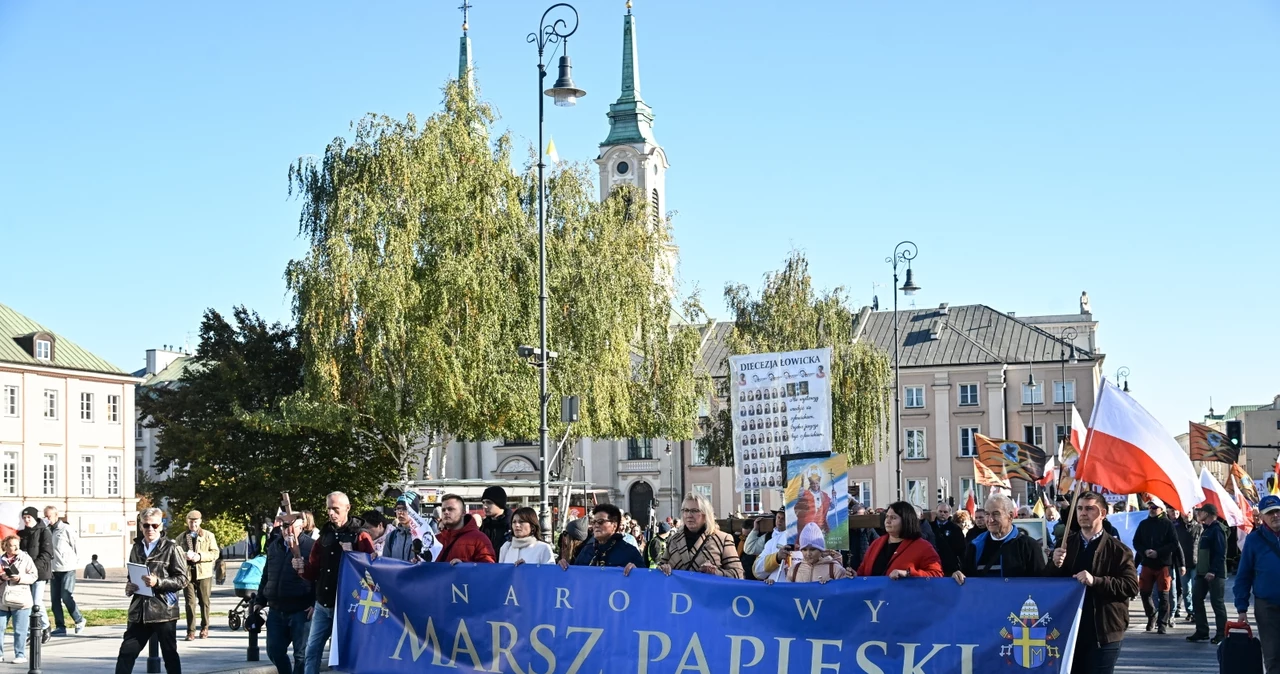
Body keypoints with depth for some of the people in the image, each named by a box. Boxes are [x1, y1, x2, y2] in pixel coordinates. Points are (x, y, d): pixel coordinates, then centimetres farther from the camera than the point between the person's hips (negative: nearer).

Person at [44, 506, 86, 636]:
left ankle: (79, 621, 8)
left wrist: (75, 562, -3)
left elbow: (77, 545, -6)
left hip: (67, 569, -6)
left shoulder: (66, 529, -9)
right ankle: (60, 627, 11)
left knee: (66, 597, -9)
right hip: (54, 570, 6)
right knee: (55, 599, 5)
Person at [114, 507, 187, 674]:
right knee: (126, 652, 2)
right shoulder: (137, 548, 12)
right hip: (139, 611, 4)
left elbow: (182, 580, -7)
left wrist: (158, 582, -21)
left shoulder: (170, 548, -3)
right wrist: (129, 588, 3)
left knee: (170, 654, 6)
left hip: (163, 611, -4)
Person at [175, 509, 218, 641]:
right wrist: (184, 556, -9)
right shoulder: (181, 538, 13)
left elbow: (215, 553, 1)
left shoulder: (208, 536, 7)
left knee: (204, 602, 5)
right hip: (187, 573, 1)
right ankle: (191, 631, -3)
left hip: (204, 573, -1)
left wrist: (200, 556, -14)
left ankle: (204, 628, 19)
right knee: (190, 603, -5)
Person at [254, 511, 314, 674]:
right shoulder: (274, 546, 12)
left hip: (301, 611, -6)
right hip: (276, 610, 6)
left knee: (301, 654, 1)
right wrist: (260, 600, 18)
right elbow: (266, 575, 21)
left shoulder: (310, 546, -8)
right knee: (274, 650, 12)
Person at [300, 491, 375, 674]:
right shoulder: (325, 535, 11)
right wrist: (303, 568, -6)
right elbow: (314, 570, 15)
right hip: (322, 605, 6)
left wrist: (351, 556, -25)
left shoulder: (360, 536, -5)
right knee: (312, 651, 6)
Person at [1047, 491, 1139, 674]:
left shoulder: (1117, 549, -4)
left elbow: (1132, 586, -13)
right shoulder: (1067, 544, 10)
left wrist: (1095, 581, -23)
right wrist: (1055, 565, -13)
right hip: (1069, 629, 4)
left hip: (1104, 633, -4)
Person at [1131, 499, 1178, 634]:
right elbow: (1136, 542, 9)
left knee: (1164, 594, -1)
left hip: (1163, 564, -4)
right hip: (1147, 563, 4)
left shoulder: (1167, 524, -2)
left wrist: (1158, 552, -16)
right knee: (1144, 592, 5)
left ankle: (1162, 624, 3)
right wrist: (1144, 551, -11)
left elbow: (1174, 543, -7)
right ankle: (1152, 616, 27)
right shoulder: (1143, 524, 9)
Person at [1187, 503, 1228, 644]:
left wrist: (1213, 571, -26)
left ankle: (1221, 633, 4)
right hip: (1203, 573, 10)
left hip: (1215, 574, -10)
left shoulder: (1217, 529, -14)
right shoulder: (1206, 529, 18)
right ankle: (1202, 631, 15)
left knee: (1217, 602, -3)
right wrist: (1199, 569, 17)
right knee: (1196, 599, 8)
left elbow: (1220, 553, -21)